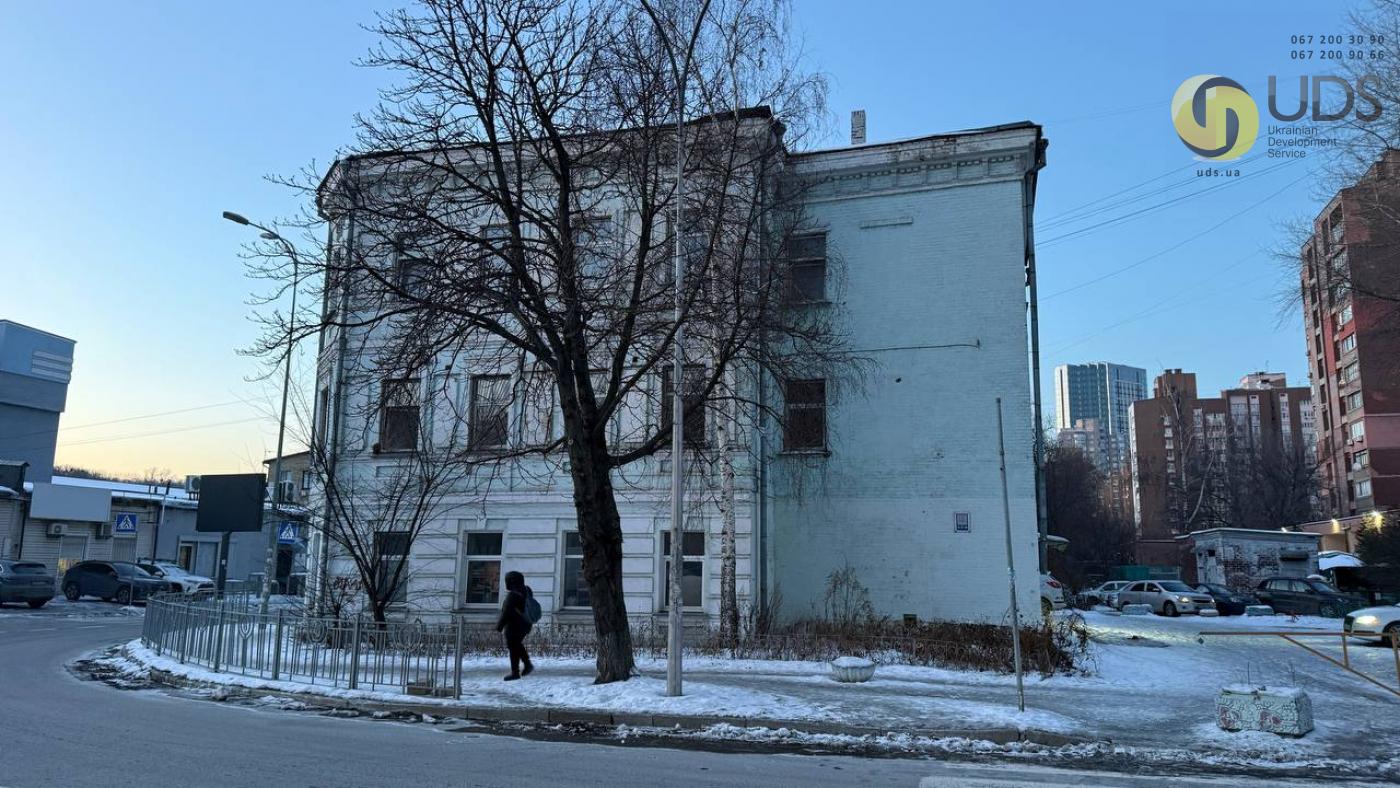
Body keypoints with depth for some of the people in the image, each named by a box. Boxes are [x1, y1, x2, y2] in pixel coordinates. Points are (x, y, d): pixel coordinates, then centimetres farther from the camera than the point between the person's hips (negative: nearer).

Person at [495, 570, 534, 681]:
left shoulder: (512, 595, -23)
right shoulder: (527, 591, 3)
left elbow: (506, 612, -21)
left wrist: (499, 625, -14)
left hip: (514, 626, -8)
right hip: (525, 625, 8)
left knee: (513, 648, 3)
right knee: (518, 645, 24)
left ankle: (515, 672, 9)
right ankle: (528, 664, 19)